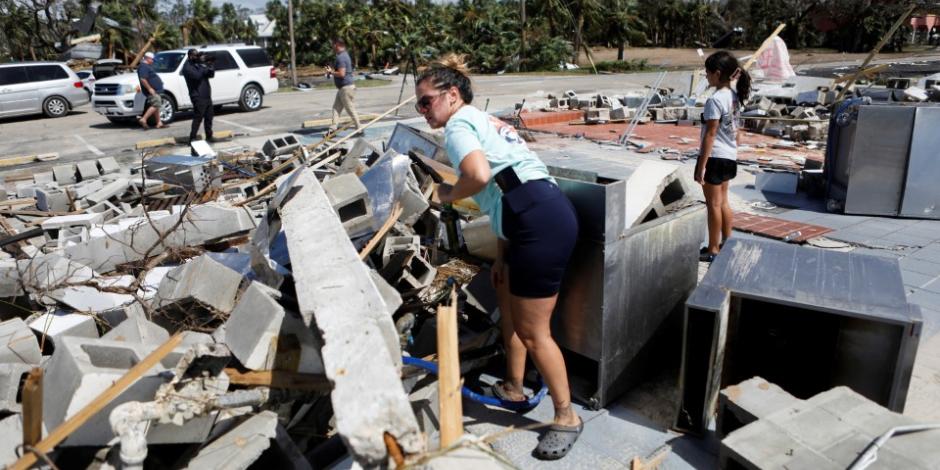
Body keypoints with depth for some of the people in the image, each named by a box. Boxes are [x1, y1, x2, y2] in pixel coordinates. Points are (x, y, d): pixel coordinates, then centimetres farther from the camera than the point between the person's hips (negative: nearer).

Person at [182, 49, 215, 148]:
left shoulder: (198, 64, 16)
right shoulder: (187, 67, -8)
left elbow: (211, 75, 11)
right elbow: (197, 75, -25)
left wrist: (211, 65, -7)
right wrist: (204, 66, -17)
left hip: (207, 96, 9)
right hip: (198, 97, -9)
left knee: (208, 117, 15)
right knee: (198, 118, -11)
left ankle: (209, 137, 27)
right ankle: (192, 138, -10)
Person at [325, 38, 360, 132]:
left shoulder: (341, 57, -17)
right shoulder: (344, 55, 16)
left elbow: (341, 74, -25)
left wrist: (331, 72, -9)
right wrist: (332, 70, 14)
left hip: (346, 88, -11)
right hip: (342, 88, 11)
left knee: (351, 110, -3)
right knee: (336, 108, 10)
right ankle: (333, 129, 11)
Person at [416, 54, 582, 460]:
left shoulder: (459, 124, -4)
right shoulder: (483, 121, 25)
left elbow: (479, 175, -27)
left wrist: (449, 195, -4)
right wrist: (502, 255, 24)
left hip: (542, 224, -11)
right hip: (541, 217, 11)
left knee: (532, 330, 0)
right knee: (510, 306, 24)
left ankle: (566, 417, 17)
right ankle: (513, 388, 43)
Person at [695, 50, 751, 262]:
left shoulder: (715, 100, -19)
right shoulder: (734, 97, 8)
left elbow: (710, 134, -20)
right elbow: (735, 130, 13)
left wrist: (701, 166, -18)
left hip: (715, 157, -9)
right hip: (729, 157, 9)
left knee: (713, 204, 1)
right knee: (723, 202, 18)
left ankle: (713, 250, 10)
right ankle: (727, 244, 27)